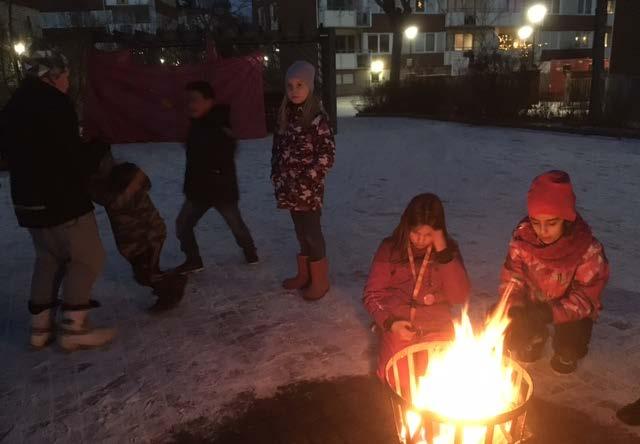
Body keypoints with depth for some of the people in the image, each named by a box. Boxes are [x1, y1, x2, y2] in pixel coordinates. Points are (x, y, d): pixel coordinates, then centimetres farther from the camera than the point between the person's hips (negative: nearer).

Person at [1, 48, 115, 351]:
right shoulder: (54, 102, -15)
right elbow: (72, 153, -17)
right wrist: (80, 186, -2)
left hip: (28, 198, 9)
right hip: (61, 199, -9)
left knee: (48, 259, 18)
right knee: (87, 258, 1)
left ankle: (40, 327, 21)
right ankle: (74, 328, 2)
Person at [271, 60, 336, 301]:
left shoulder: (317, 117, -13)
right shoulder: (285, 115, 7)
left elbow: (328, 155, -15)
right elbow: (278, 147, 15)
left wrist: (306, 181, -16)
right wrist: (277, 176, 6)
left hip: (309, 188, -6)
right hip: (290, 187, 6)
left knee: (312, 232, 1)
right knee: (301, 231, 17)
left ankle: (320, 281, 16)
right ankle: (304, 275, 32)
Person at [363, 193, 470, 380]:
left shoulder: (449, 249, 2)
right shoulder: (390, 248, -2)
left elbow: (460, 297, -9)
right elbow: (372, 294, 1)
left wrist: (443, 252, -16)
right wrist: (390, 323, -15)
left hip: (437, 328, 1)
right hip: (400, 326, -1)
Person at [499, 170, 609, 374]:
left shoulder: (588, 249, -29)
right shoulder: (523, 235, -22)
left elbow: (585, 298, -24)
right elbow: (512, 277, -12)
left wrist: (551, 313, -39)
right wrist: (515, 308, -29)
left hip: (570, 311, -2)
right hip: (533, 302, 2)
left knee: (570, 349, -24)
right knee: (514, 339, -16)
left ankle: (566, 351, 16)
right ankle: (536, 335, 20)